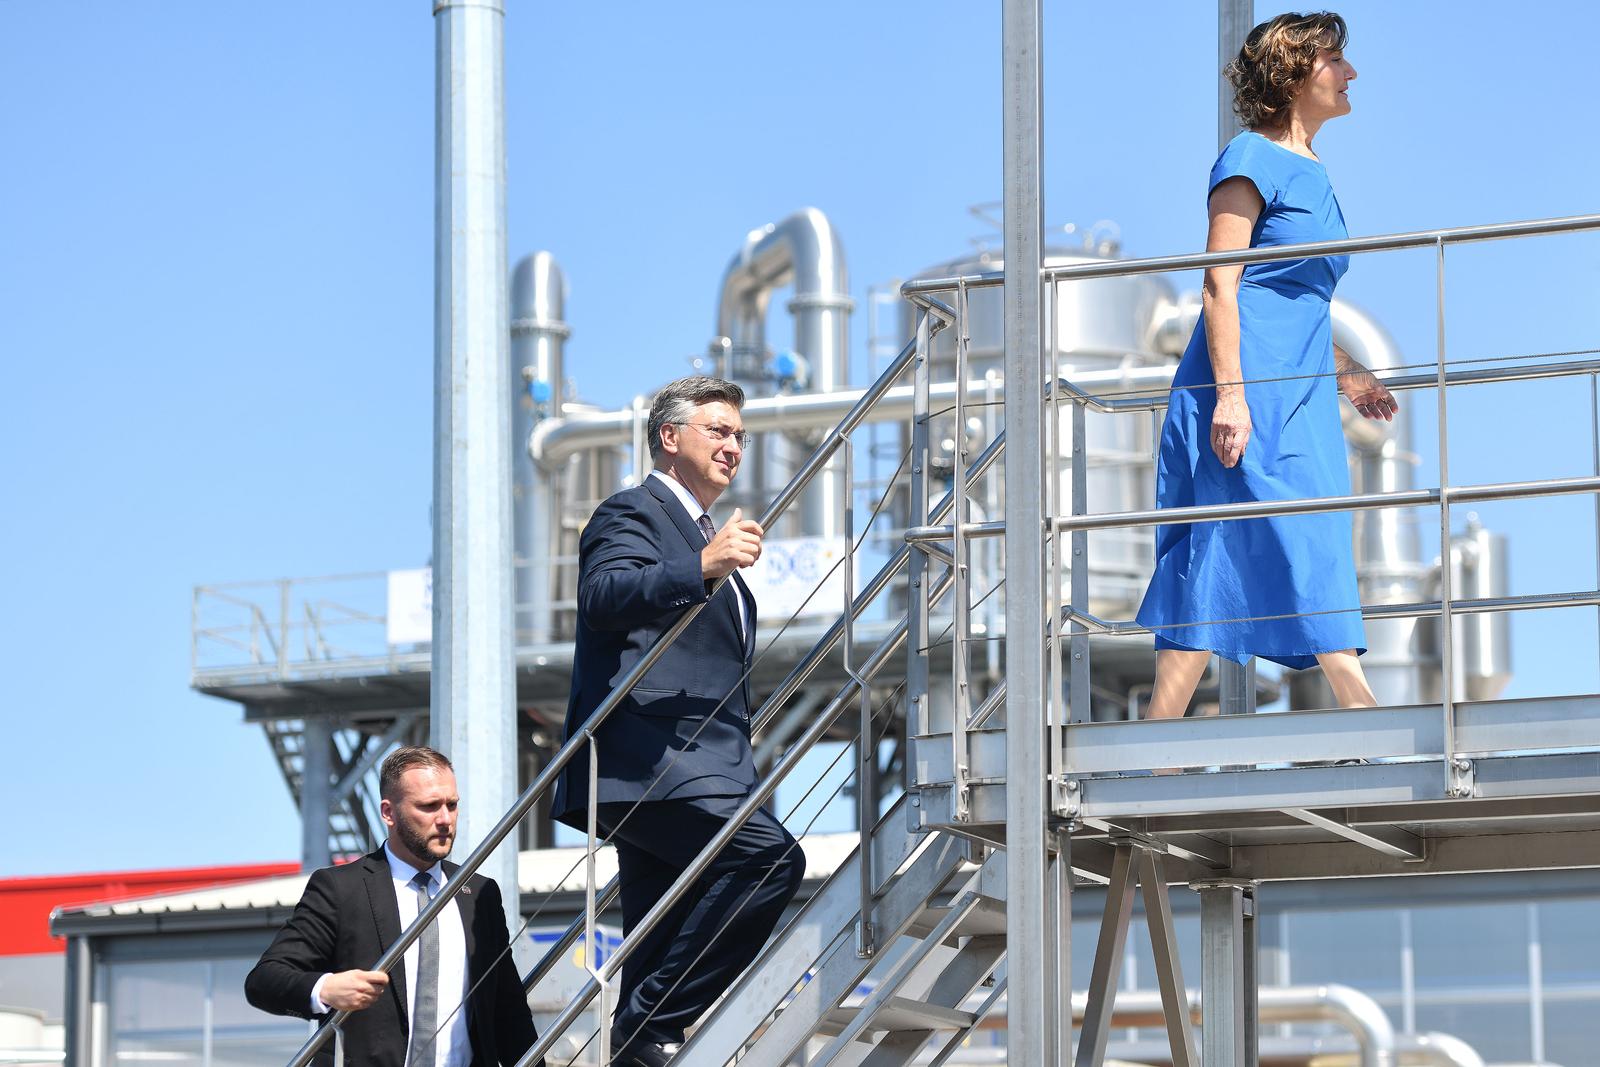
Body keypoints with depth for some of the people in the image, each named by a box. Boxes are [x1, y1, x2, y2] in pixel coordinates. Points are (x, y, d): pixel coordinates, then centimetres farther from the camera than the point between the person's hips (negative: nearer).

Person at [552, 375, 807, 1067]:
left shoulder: (702, 536, 31)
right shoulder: (632, 514, 0)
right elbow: (603, 596, -21)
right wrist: (701, 570, -33)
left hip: (689, 772, 10)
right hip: (649, 766, -10)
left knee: (655, 959, 6)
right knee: (770, 855, -27)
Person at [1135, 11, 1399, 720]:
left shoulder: (1310, 174, 21)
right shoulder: (1252, 159, -6)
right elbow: (1220, 285, -13)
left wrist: (1344, 374, 30)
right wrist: (1230, 391, -21)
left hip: (1299, 396, 9)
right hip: (1246, 388, -9)